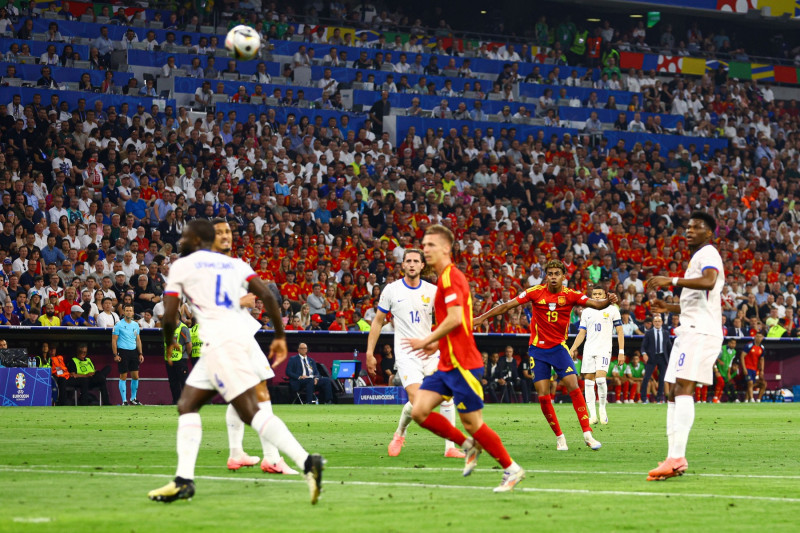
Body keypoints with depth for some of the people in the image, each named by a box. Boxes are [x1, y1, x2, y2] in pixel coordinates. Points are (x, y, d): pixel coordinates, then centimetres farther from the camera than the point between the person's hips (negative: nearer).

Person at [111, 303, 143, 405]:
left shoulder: (135, 324, 11)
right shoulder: (118, 325, -5)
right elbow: (114, 340, -6)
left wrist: (140, 353, 11)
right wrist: (115, 355, -13)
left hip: (133, 352, 5)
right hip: (123, 352, -5)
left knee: (135, 376, 3)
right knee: (123, 377, -3)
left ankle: (133, 399, 16)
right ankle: (124, 401, 1)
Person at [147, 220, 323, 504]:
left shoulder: (181, 266, 5)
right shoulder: (235, 264, 20)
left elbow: (169, 317, 1)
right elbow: (267, 296, 7)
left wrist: (169, 345, 20)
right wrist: (280, 336, 11)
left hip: (220, 341, -8)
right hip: (239, 335, 8)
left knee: (250, 411, -13)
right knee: (187, 405, 17)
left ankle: (306, 462, -27)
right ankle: (183, 480, 13)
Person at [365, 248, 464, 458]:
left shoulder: (432, 290, 4)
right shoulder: (391, 290, 1)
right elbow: (378, 322, 8)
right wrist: (369, 352, 4)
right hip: (406, 354, -3)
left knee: (446, 396, -8)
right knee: (416, 401, -18)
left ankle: (450, 447, -1)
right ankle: (399, 434, 11)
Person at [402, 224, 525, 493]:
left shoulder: (450, 277, -14)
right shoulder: (445, 278, 17)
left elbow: (455, 319, -24)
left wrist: (427, 341, -14)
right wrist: (436, 344, 17)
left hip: (461, 364, -9)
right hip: (446, 364, 9)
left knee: (472, 421, -4)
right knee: (419, 411, 0)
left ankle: (511, 469, 8)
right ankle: (468, 445, 13)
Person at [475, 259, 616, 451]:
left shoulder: (570, 295, -6)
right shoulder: (536, 292, -6)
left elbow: (596, 304, -16)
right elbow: (508, 306, -4)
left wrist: (608, 301, -37)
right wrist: (482, 317, -7)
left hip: (559, 347, 0)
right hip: (538, 349, 0)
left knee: (574, 387, -15)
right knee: (543, 396, -6)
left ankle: (587, 435, -10)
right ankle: (559, 437, 9)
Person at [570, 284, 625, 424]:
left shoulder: (612, 310, 5)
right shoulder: (586, 312, 14)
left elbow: (619, 331, 6)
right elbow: (581, 333, 15)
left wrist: (621, 352, -1)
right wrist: (572, 349, 3)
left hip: (604, 349, -4)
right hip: (589, 350, 4)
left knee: (600, 378, -20)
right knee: (588, 382, -2)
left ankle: (602, 408, 0)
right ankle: (592, 415, 3)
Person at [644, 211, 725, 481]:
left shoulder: (707, 254, -5)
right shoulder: (698, 257, 27)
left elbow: (708, 281, -28)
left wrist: (672, 280, -29)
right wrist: (668, 307, 31)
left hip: (700, 332, -11)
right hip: (690, 331, 11)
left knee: (683, 387, -21)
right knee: (674, 393, 8)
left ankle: (676, 458, -32)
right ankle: (674, 457, 7)